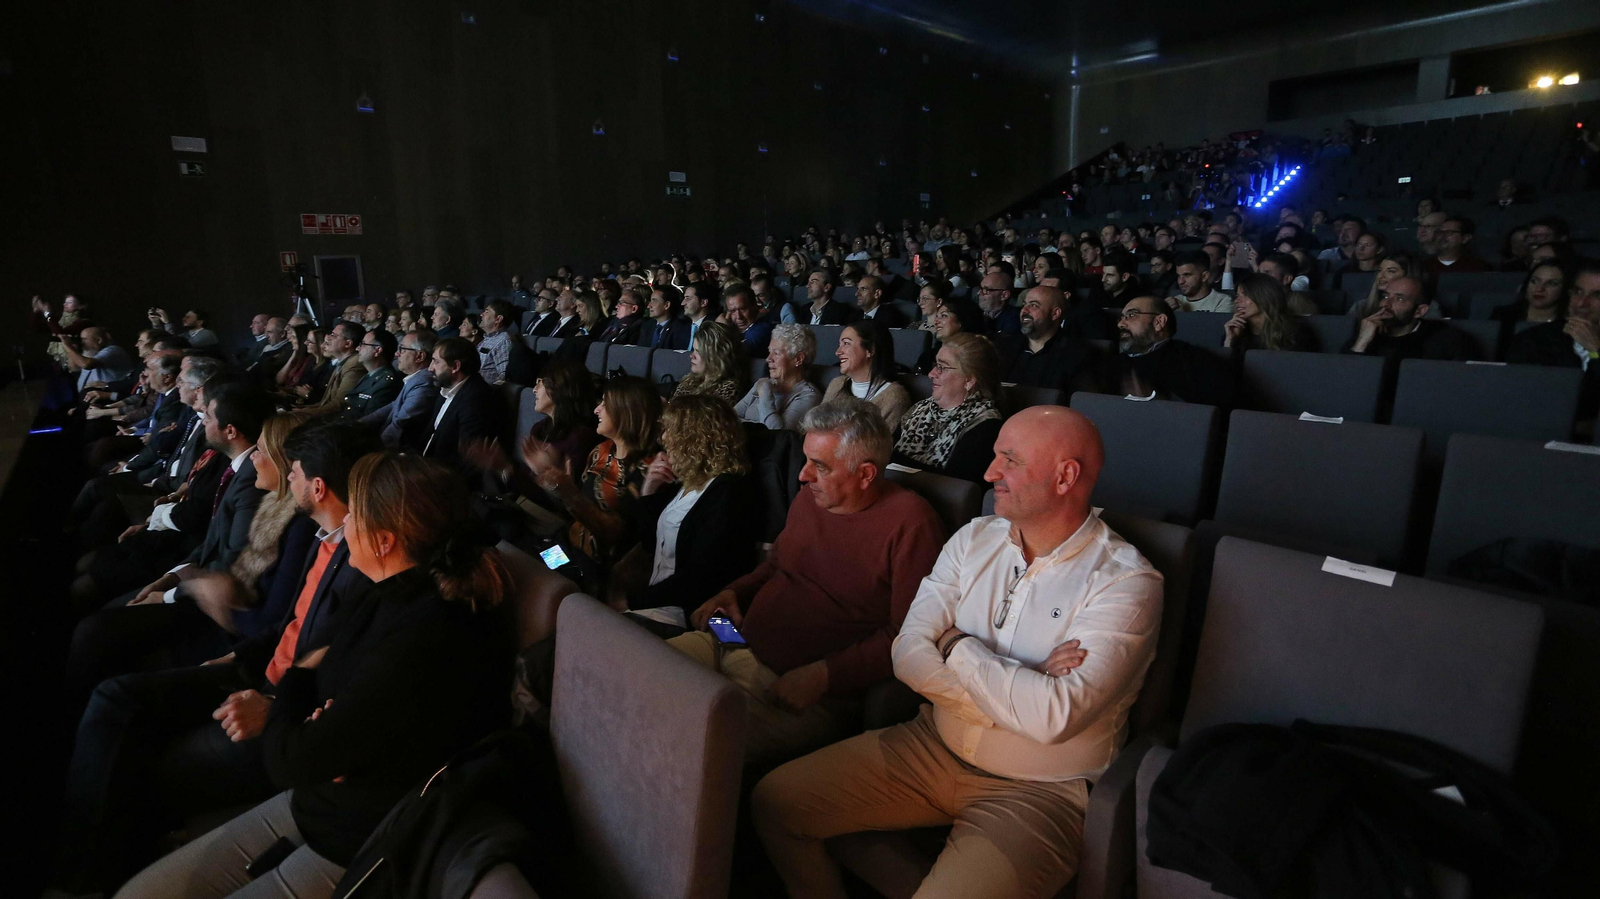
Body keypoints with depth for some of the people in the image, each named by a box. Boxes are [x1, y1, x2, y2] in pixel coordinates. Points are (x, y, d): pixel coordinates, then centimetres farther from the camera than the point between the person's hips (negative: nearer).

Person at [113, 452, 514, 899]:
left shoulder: (423, 640, -32)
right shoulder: (390, 598, -1)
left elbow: (289, 761, -23)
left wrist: (299, 677, -5)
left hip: (359, 852, -8)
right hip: (312, 805, 8)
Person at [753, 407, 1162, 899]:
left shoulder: (1126, 581, -16)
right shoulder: (974, 539, 1)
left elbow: (1053, 716, -28)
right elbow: (908, 654, -7)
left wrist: (957, 647, -14)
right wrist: (1019, 687, -18)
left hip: (1036, 790, -5)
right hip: (932, 747, 5)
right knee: (773, 801, 0)